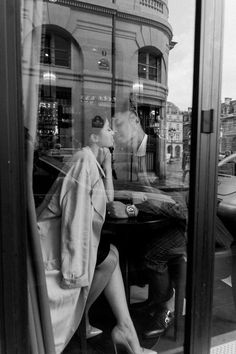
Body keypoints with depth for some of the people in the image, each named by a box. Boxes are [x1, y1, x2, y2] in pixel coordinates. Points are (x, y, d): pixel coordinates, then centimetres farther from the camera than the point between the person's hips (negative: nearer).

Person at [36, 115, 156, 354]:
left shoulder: (94, 160, 11)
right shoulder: (85, 159, -19)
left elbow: (106, 198, 14)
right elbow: (76, 211, -24)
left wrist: (106, 162, 6)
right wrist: (76, 268, -23)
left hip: (59, 234, 10)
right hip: (53, 235, -10)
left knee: (110, 255, 9)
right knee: (109, 258, -5)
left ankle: (125, 330, 12)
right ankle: (78, 319, 16)